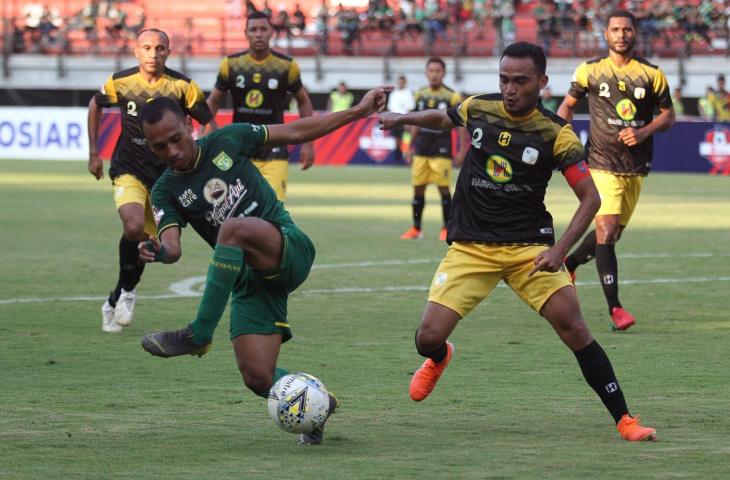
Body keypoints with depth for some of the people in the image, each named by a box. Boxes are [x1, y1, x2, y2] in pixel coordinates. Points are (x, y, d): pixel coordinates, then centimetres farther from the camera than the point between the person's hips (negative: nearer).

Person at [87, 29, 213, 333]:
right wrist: (93, 152, 15)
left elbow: (209, 124, 0)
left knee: (146, 243, 5)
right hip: (129, 170, -1)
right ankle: (127, 291, -4)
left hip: (166, 173, 1)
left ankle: (116, 301, 29)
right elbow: (95, 105, 15)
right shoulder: (120, 82, -6)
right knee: (134, 226, -27)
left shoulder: (182, 87, -10)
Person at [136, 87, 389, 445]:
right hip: (250, 279, 3)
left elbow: (293, 133, 11)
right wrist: (159, 252, -34)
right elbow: (173, 246, -9)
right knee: (257, 379, -12)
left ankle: (199, 335, -30)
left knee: (233, 228, -36)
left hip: (288, 249, -3)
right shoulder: (166, 191, 6)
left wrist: (358, 111, 9)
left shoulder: (226, 141, 3)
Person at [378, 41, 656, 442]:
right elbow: (443, 119, 25)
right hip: (470, 245, 2)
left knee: (571, 325, -18)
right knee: (428, 338, -9)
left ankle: (624, 419, -6)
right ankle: (439, 358, 32)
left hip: (529, 245, -2)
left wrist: (560, 250, -18)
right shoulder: (478, 109, -1)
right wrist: (402, 119, 10)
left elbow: (590, 198, -7)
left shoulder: (556, 134, -10)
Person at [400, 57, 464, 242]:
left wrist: (462, 150, -9)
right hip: (421, 149, 5)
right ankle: (416, 228, 13)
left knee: (444, 188, -3)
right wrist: (411, 148, 16)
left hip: (441, 150, -4)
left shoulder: (452, 97, -6)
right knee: (418, 188, 5)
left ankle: (447, 229, 6)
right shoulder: (420, 95, 8)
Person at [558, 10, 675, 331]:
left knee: (612, 234, 13)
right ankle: (614, 306, -15)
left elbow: (668, 115, 7)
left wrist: (644, 132, -11)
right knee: (606, 231, -16)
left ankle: (568, 263, 41)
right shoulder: (590, 70, 0)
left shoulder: (652, 74, 2)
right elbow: (568, 104, 13)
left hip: (636, 167, 3)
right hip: (603, 164, -3)